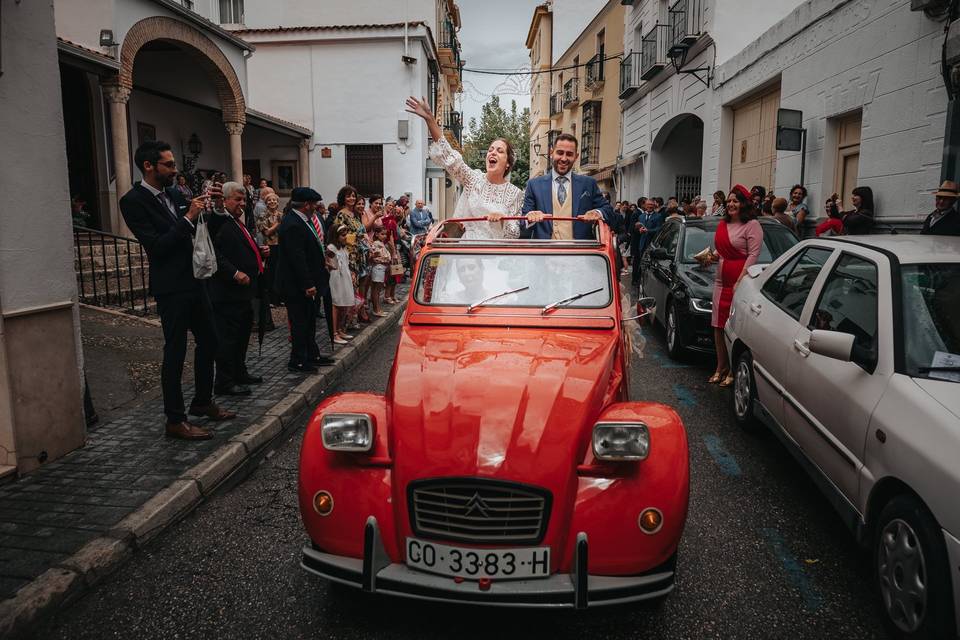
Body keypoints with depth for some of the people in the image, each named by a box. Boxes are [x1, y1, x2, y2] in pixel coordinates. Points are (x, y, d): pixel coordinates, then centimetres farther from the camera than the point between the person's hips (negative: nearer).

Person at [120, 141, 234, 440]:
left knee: (208, 341, 16)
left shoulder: (174, 195, 10)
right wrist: (188, 218, -20)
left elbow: (197, 233, 16)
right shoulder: (133, 201, -11)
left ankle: (202, 402, 32)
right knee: (175, 352, -2)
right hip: (171, 288, -8)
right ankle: (175, 421, 8)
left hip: (193, 281, 8)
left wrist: (205, 210, 0)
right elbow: (156, 246, -19)